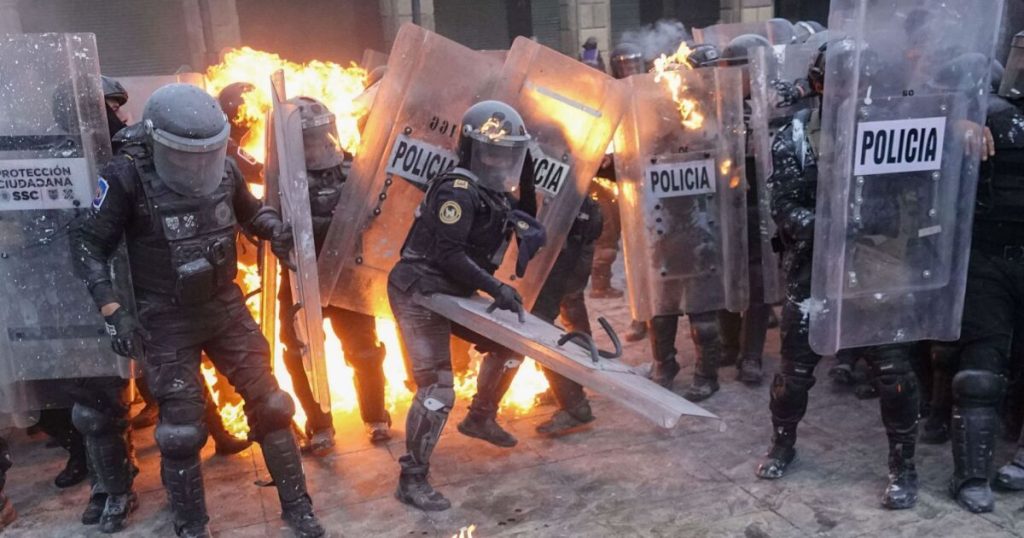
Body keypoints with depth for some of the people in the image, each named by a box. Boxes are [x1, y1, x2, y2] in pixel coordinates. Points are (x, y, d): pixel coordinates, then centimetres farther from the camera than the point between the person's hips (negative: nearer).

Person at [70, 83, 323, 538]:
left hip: (226, 308, 4)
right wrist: (111, 307, -20)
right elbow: (88, 245, -10)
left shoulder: (222, 166, -6)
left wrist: (275, 229, -8)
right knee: (182, 430, 3)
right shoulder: (128, 176, -18)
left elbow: (249, 210, 14)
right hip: (168, 321, -4)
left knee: (268, 404, 7)